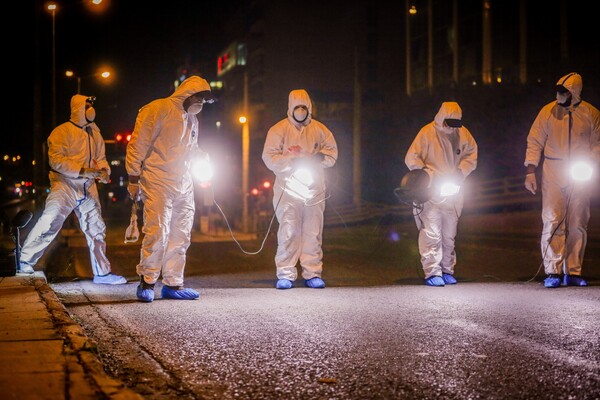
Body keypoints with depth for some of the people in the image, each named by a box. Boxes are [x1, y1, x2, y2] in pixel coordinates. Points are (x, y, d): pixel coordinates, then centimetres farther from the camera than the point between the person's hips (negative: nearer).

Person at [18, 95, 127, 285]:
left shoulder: (94, 134, 14)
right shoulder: (62, 131, -8)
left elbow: (100, 158, 19)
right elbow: (56, 159, -17)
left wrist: (104, 171, -4)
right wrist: (82, 171, -24)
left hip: (88, 188, 7)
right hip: (65, 185, -7)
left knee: (96, 228, 8)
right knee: (50, 222, -18)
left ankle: (102, 273, 18)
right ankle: (25, 260, -3)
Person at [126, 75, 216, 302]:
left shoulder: (191, 119, 19)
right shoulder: (158, 110, -7)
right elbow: (138, 145, -8)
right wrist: (133, 179, -10)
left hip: (183, 183, 8)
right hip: (158, 182, -8)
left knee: (180, 236, 7)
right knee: (158, 231, -14)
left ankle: (173, 284, 14)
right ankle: (147, 282, -3)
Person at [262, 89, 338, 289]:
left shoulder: (319, 129, 9)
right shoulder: (278, 130, 1)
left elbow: (332, 151, 12)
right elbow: (269, 157, -4)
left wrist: (320, 157, -9)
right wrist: (292, 162, -15)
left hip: (314, 189, 3)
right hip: (288, 188, -3)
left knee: (313, 232, 4)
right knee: (288, 232, -6)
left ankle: (312, 273, 9)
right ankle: (285, 274, 0)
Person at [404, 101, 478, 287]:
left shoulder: (463, 133, 4)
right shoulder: (427, 133, -9)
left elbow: (471, 154, 15)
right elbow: (411, 158, -7)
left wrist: (461, 171, -3)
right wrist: (430, 177, -16)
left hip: (453, 193, 5)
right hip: (431, 193, -4)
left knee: (449, 235, 10)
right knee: (432, 234, -9)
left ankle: (447, 271, 19)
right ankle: (432, 273, -6)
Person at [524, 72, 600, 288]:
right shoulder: (548, 111, 1)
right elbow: (534, 142, 4)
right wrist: (530, 172, -2)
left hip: (579, 177, 1)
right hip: (553, 175, -1)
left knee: (577, 224, 5)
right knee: (552, 221, -8)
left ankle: (573, 272, 12)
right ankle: (553, 272, -5)